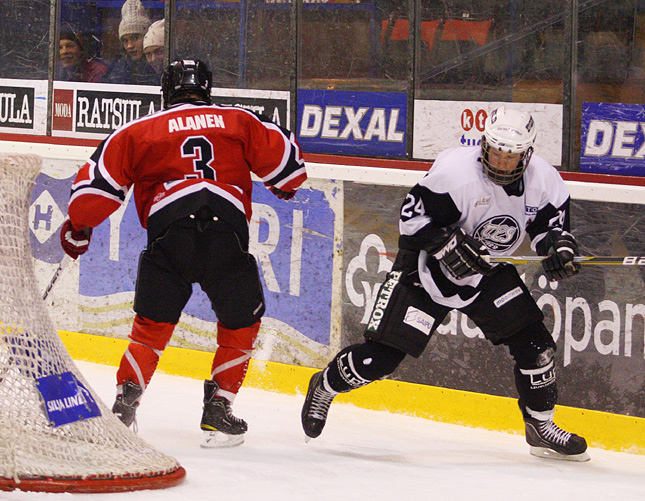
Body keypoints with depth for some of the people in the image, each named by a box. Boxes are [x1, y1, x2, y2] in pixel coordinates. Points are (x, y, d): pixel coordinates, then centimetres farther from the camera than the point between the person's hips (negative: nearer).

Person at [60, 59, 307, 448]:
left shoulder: (140, 131, 20)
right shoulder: (240, 121, 21)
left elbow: (101, 181, 16)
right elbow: (283, 157, 20)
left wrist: (78, 226, 30)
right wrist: (287, 185, 42)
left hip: (168, 231, 0)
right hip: (226, 233, 0)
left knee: (152, 326, 14)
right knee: (241, 324, 18)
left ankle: (125, 402, 1)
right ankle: (219, 409, 11)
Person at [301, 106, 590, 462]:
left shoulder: (544, 180, -10)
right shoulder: (455, 170, -27)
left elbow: (553, 223, 2)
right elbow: (413, 216, -22)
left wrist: (559, 247, -20)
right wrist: (449, 247, -32)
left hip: (487, 272, 5)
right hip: (426, 268, -5)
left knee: (534, 343, -6)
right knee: (381, 355, -9)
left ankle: (540, 426, 13)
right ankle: (325, 387, 20)